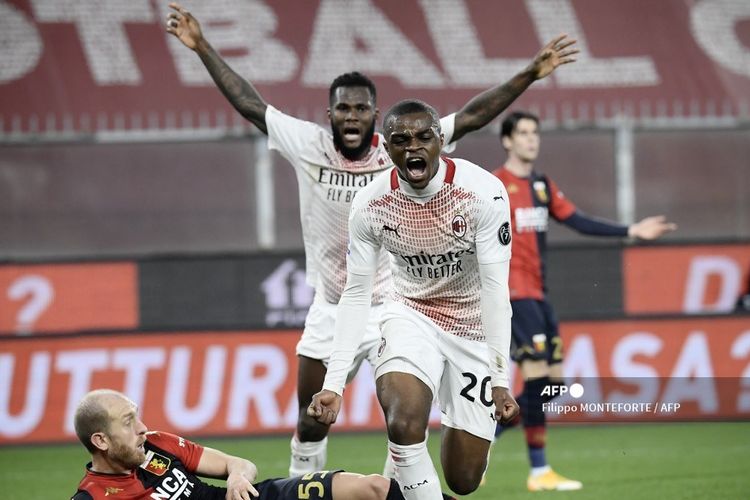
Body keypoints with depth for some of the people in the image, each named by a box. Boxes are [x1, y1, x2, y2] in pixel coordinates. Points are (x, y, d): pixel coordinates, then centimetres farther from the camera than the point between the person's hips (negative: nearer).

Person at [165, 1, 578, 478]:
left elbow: (471, 116, -12)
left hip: (391, 311, -1)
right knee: (311, 425, 8)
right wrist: (203, 48, -4)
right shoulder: (309, 146, -7)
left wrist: (529, 75, -18)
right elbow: (248, 102, -2)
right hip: (330, 312, 1)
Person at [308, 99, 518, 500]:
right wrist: (334, 384, -15)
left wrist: (500, 378, -29)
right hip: (413, 314, 1)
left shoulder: (483, 193, -23)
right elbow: (356, 295, -9)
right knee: (403, 423, -30)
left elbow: (495, 287, -23)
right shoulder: (370, 205, -14)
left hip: (476, 326, -1)